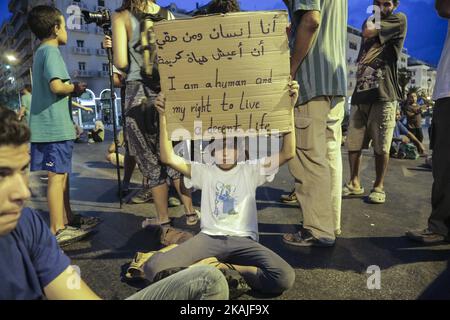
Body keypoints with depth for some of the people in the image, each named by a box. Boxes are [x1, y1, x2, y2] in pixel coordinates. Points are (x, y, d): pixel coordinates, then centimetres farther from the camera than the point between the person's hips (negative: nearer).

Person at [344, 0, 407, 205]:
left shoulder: (399, 20, 5)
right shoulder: (371, 25, 24)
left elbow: (368, 32, -9)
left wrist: (371, 19, 9)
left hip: (383, 95, -5)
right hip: (360, 94, 5)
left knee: (381, 147, -2)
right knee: (353, 143, 1)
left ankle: (379, 187, 9)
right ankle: (354, 183, 12)